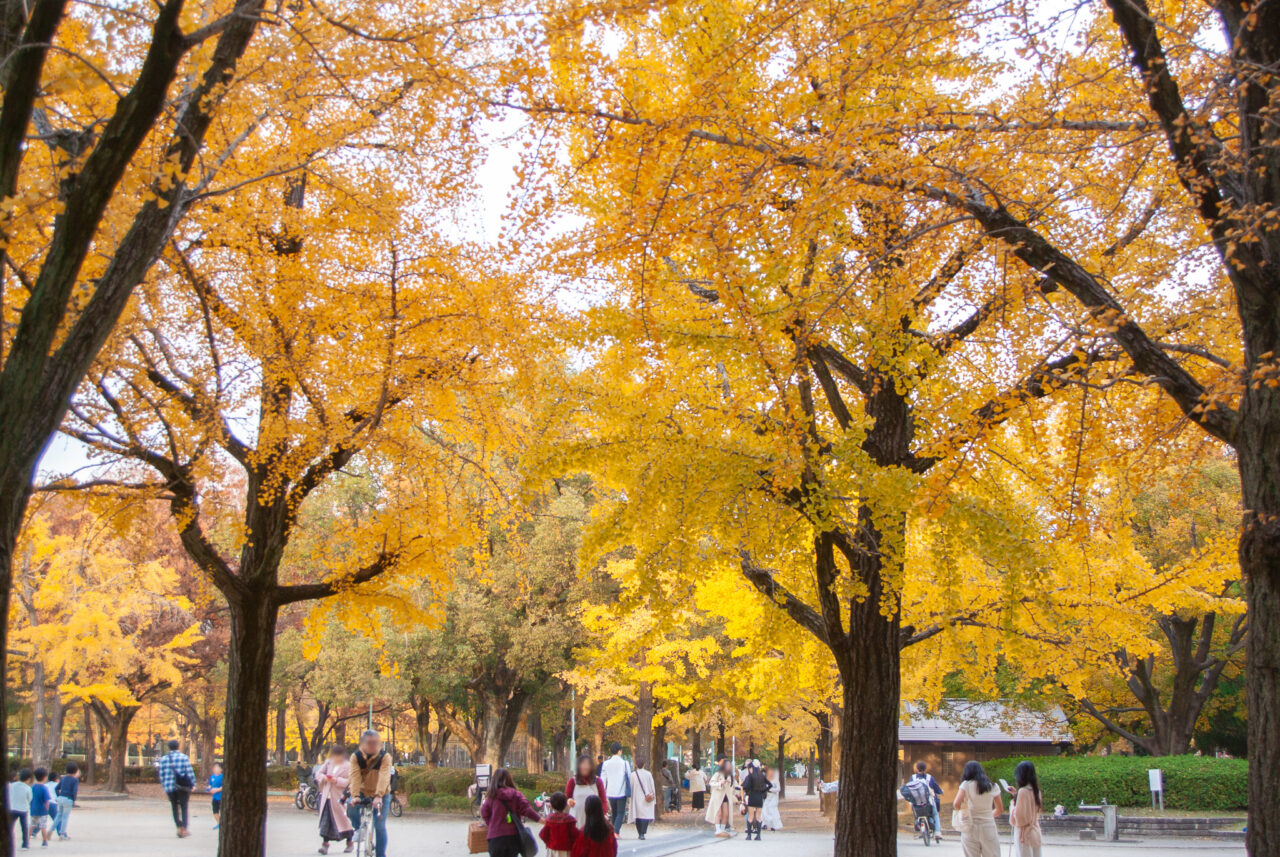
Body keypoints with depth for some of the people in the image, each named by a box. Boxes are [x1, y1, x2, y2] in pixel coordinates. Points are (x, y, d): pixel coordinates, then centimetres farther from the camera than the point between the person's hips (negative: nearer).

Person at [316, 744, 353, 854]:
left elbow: (349, 781, -12)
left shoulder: (348, 765, -5)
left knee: (343, 819, 3)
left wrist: (337, 781, -22)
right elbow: (318, 773, 14)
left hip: (339, 797, -4)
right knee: (325, 820, 0)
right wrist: (323, 777, -8)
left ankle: (350, 842, 19)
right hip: (326, 796, 5)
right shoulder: (328, 763, 11)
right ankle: (325, 843, 4)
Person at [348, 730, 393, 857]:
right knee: (351, 806, -27)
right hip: (362, 792, 1)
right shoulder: (356, 757, -11)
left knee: (380, 825, -7)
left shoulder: (385, 757, -16)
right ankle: (358, 830, 1)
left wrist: (378, 796, -44)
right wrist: (355, 796, -38)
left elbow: (384, 777, -29)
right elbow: (355, 777, -23)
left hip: (380, 795, -1)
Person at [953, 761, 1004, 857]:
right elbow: (1000, 809, 11)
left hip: (971, 828, -1)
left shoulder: (966, 785, -4)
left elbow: (956, 804, -15)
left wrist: (963, 810, 5)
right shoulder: (992, 786, 5)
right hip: (989, 828, 2)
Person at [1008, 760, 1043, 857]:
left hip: (1025, 832, -8)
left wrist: (1012, 805, 3)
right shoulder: (1035, 790, 8)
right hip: (1036, 831, 8)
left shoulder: (1023, 791, -15)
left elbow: (1018, 816, -14)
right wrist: (1016, 794, 20)